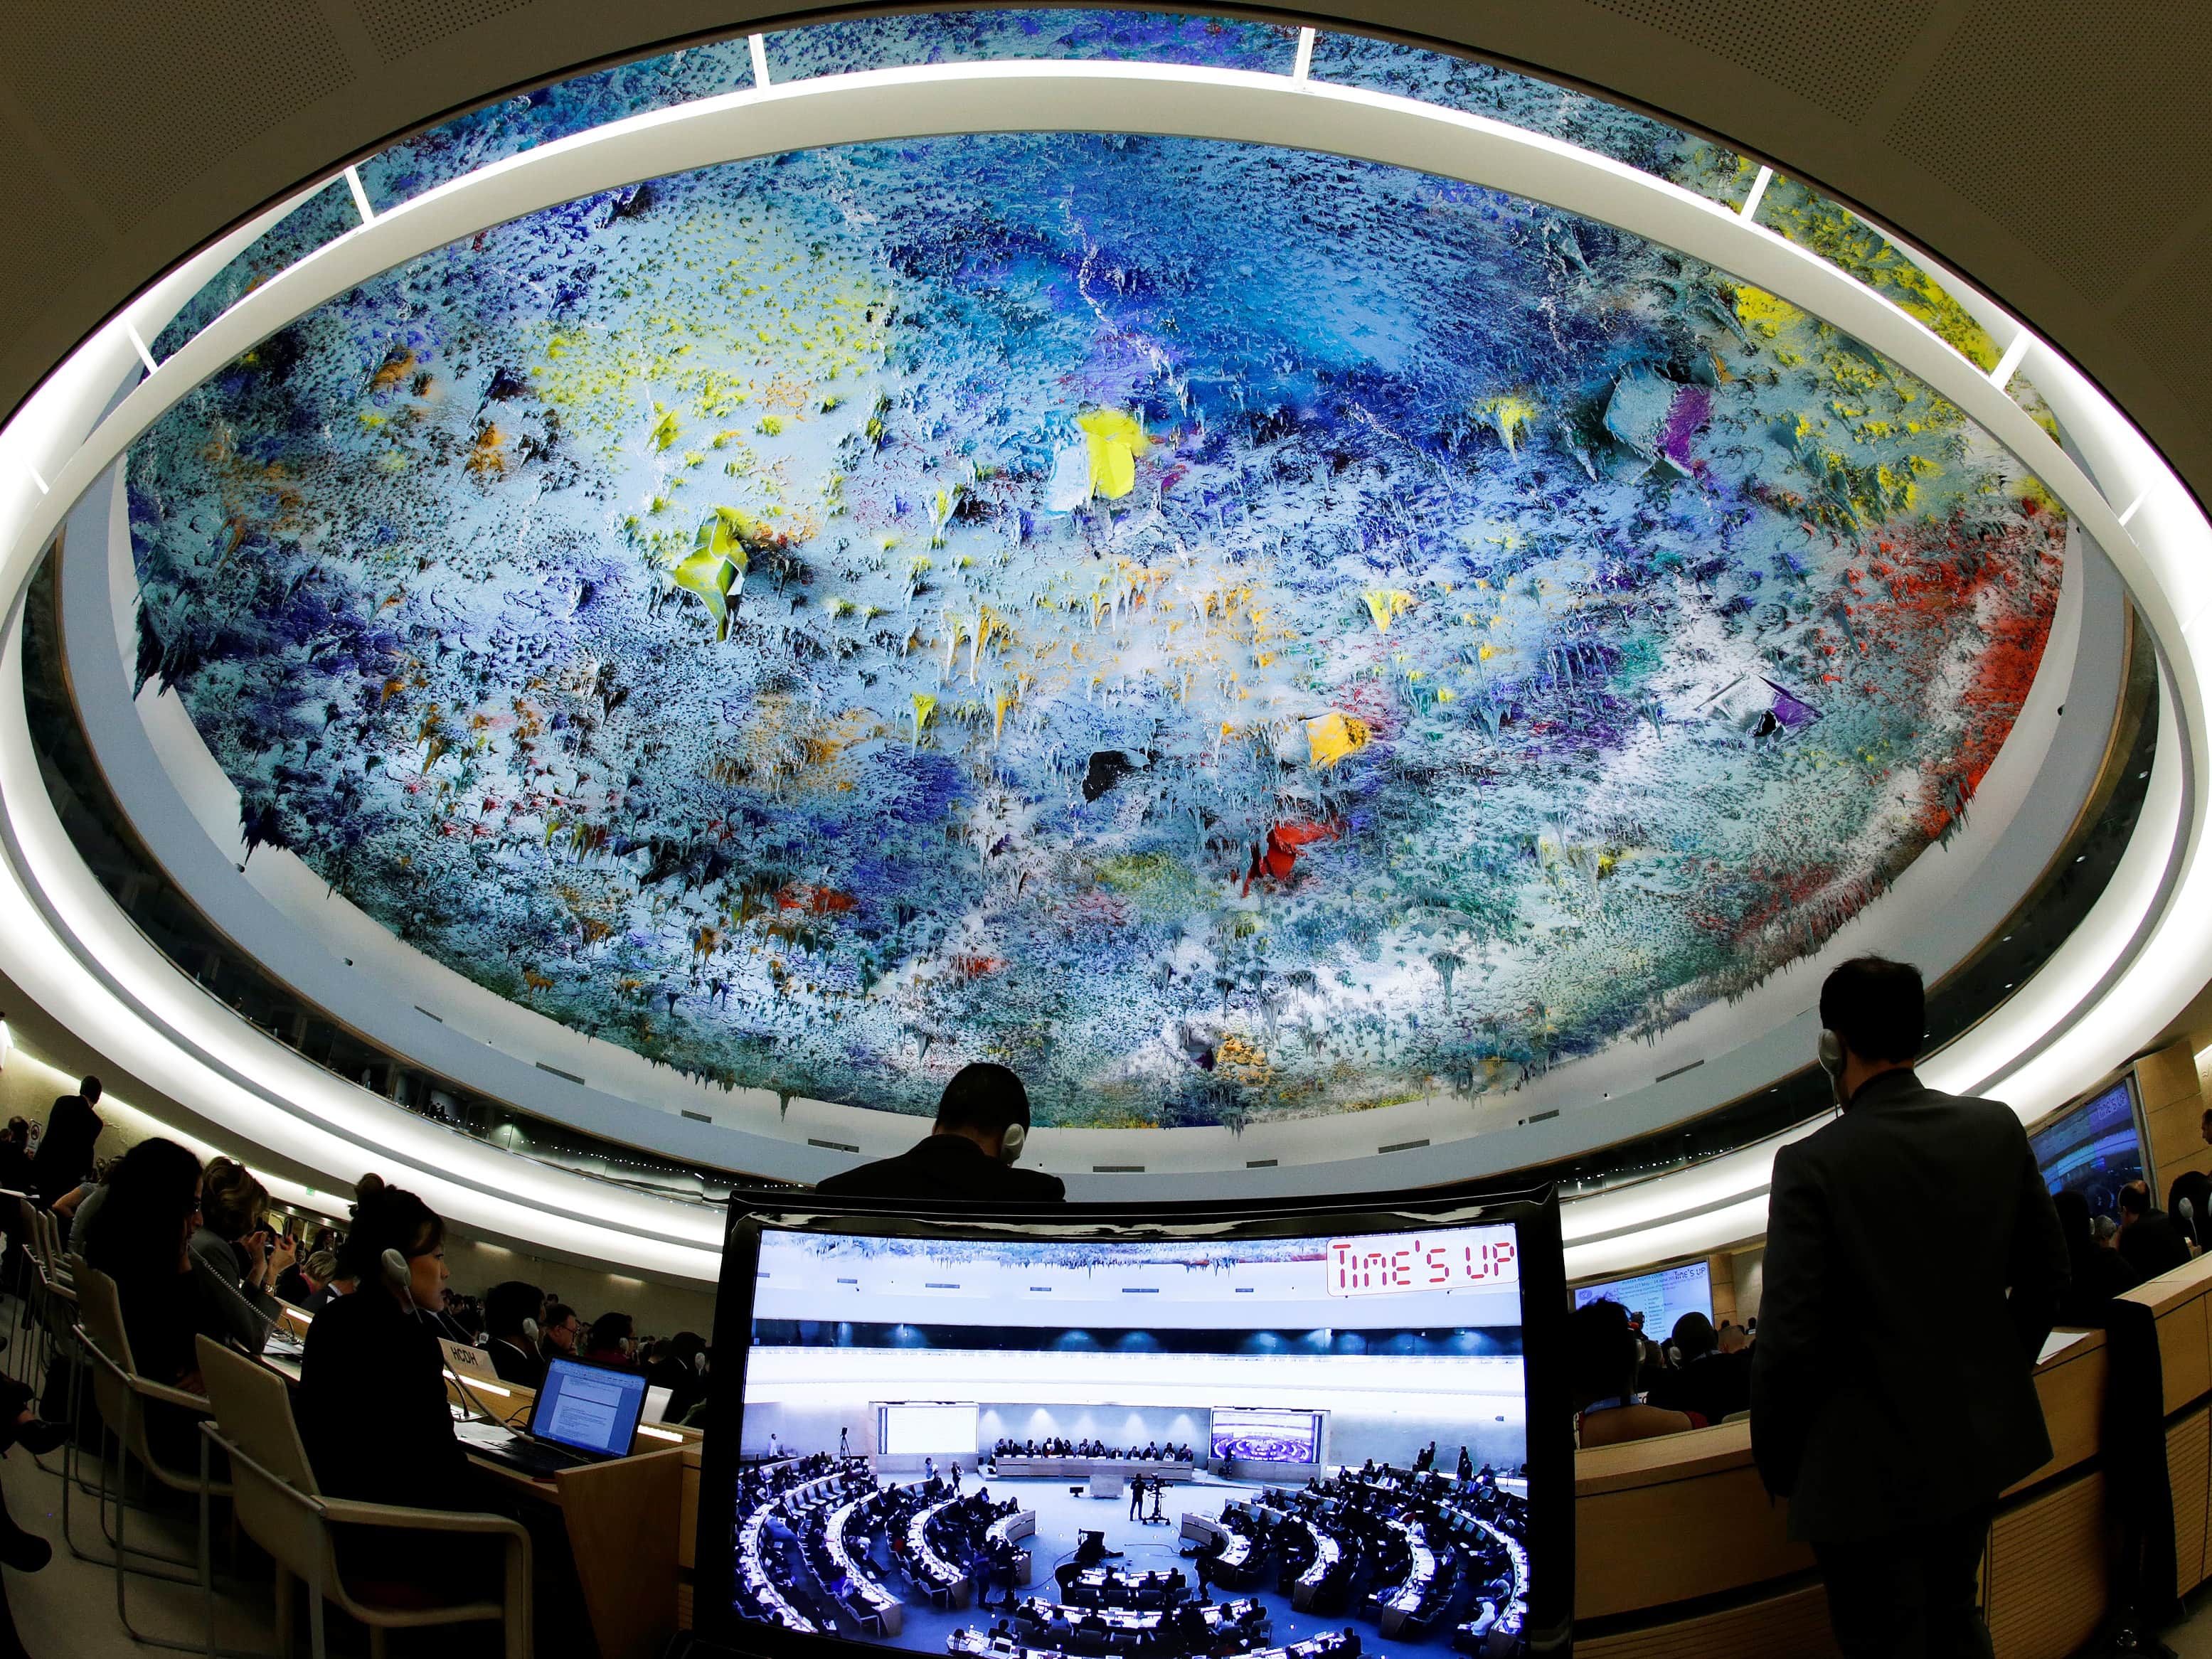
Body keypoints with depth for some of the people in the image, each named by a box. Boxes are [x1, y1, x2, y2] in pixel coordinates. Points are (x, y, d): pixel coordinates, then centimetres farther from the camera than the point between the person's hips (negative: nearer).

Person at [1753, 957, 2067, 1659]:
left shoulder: (1813, 1164, -22)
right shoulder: (1998, 1128, -5)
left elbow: (1791, 1339, -21)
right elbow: (2047, 1276, 5)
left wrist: (1776, 1463, -5)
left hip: (1870, 1467, -6)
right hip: (1980, 1441, 6)